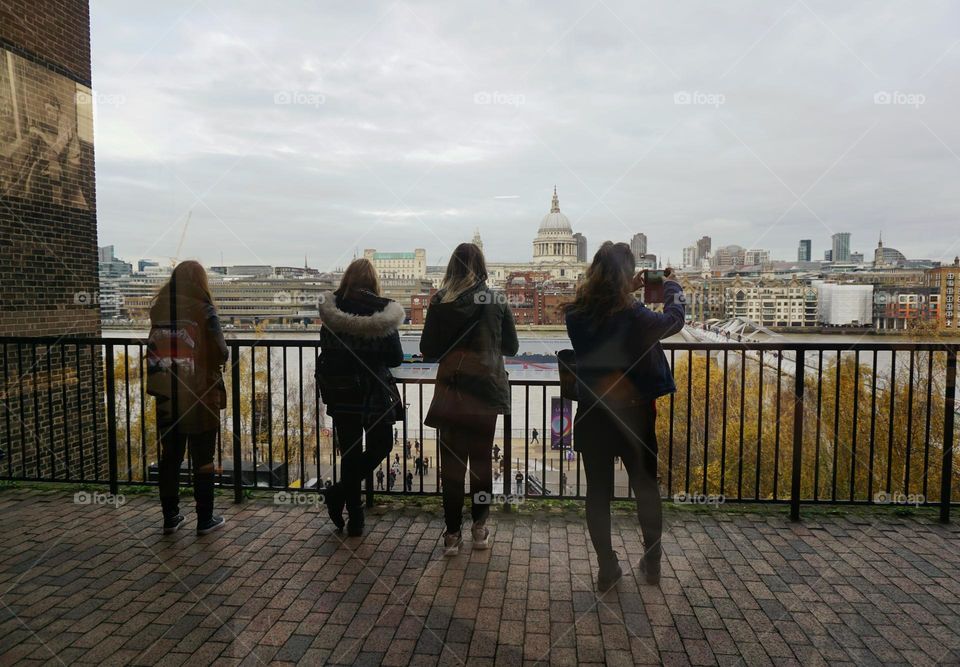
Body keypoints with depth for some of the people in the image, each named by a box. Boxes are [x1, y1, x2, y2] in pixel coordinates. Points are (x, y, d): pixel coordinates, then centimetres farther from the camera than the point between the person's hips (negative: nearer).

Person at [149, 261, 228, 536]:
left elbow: (152, 352, 7)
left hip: (167, 397, 4)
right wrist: (212, 360, 9)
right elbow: (221, 353, -12)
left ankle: (170, 516, 23)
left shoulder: (158, 308, 0)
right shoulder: (203, 309, -13)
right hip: (200, 397, -4)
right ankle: (205, 519, 14)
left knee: (169, 457, 15)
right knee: (202, 459, 7)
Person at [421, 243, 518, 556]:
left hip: (451, 392, -1)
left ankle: (452, 533, 12)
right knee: (482, 460, 13)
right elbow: (511, 346, 6)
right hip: (486, 391, 1)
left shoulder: (441, 303, -6)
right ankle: (480, 528, 23)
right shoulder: (497, 303, -3)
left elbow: (427, 350, -3)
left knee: (452, 463, 7)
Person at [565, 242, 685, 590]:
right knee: (646, 486, 18)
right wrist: (672, 287, 14)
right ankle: (652, 562, 31)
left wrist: (626, 293, 14)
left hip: (591, 415, 2)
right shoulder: (634, 316, -20)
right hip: (633, 414, -2)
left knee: (598, 490, 12)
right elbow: (674, 320, -2)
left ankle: (607, 568, 20)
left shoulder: (576, 314, -9)